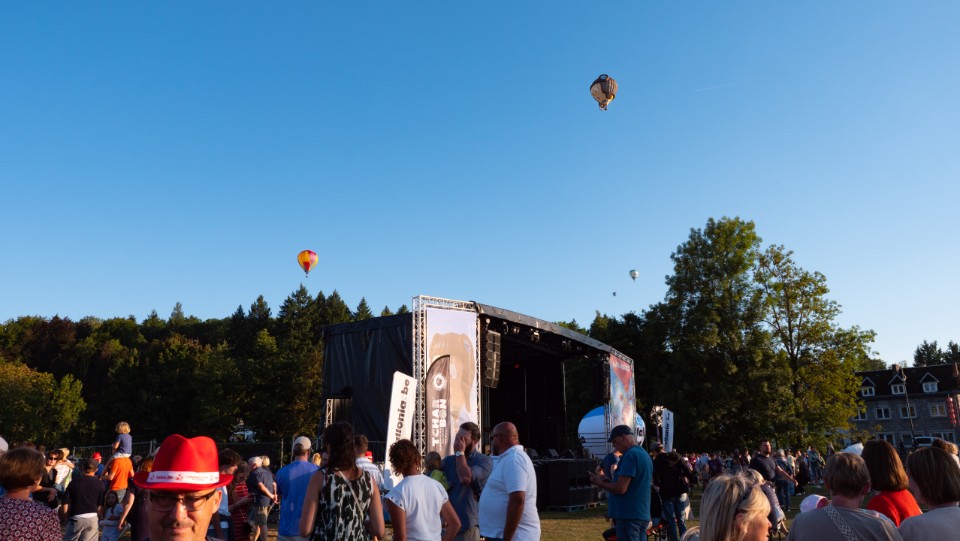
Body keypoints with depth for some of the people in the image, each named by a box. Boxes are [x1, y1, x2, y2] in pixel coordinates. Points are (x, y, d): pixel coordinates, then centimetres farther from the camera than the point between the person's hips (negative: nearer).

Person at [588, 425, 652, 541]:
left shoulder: (630, 455, -15)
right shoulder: (645, 454, 15)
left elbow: (621, 489, -20)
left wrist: (600, 483, -5)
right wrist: (610, 482, 13)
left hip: (628, 515, -10)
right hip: (643, 514, 10)